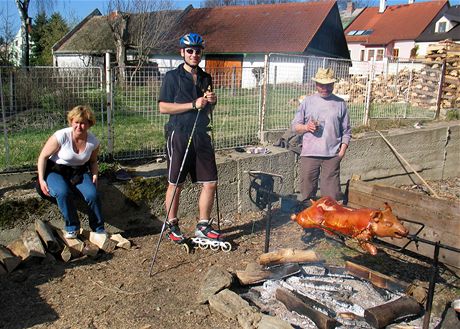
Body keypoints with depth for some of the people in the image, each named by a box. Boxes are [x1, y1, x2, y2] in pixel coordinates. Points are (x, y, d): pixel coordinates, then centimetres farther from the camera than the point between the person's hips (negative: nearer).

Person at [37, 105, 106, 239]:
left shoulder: (93, 142, -9)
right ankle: (72, 228, -12)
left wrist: (94, 175, -8)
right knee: (63, 193, -34)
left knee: (92, 194, -25)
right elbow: (43, 157, -11)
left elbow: (93, 161, 11)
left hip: (79, 172, 3)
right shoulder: (61, 136, -21)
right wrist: (41, 180, -16)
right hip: (56, 171, -2)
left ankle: (99, 230, -5)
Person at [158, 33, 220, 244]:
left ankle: (203, 226, 17)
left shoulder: (206, 78, 15)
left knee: (210, 182, 3)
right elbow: (163, 107, -10)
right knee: (176, 184, 3)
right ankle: (172, 226, 18)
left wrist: (211, 102, 0)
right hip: (179, 134, -5)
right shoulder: (172, 77, -1)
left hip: (201, 135, 5)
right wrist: (193, 104, -15)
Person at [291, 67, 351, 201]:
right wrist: (306, 127, -12)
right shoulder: (307, 101, 7)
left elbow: (346, 131, 10)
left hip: (332, 155, 0)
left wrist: (342, 150, 0)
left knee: (332, 194, 0)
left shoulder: (340, 103, 8)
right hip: (309, 154, 0)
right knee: (307, 191, 5)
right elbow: (295, 125, 8)